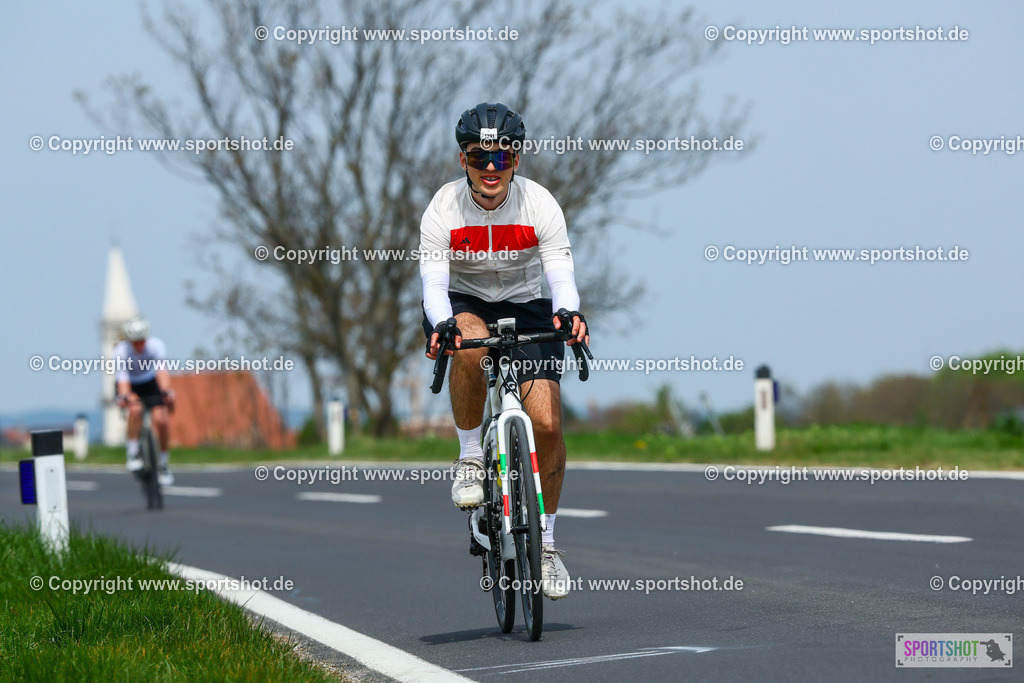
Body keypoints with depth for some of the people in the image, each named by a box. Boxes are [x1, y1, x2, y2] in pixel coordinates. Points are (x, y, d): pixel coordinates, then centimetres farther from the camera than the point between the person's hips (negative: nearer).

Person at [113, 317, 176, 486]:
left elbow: (161, 371, -40)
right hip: (130, 386, -1)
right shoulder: (121, 351, -29)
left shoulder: (156, 346, -27)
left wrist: (166, 392, -59)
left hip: (150, 383, 1)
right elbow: (122, 378, -38)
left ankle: (163, 464, 3)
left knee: (160, 419, -17)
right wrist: (124, 396, -59)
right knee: (135, 409, -33)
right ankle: (133, 453, -18)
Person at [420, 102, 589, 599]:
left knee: (547, 424, -15)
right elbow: (433, 282, -25)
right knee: (472, 343, -39)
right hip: (461, 306, -1)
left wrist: (568, 313, -48)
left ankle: (545, 541, 5)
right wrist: (442, 325, -47)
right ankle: (470, 458, -19)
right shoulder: (444, 210, -19)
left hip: (524, 309, 1)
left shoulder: (540, 205, -18)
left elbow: (560, 274, -25)